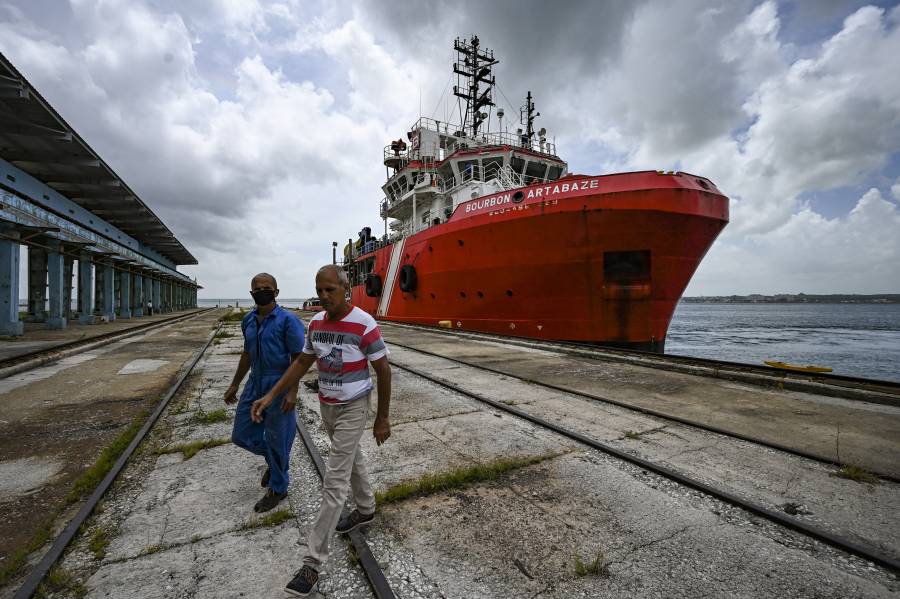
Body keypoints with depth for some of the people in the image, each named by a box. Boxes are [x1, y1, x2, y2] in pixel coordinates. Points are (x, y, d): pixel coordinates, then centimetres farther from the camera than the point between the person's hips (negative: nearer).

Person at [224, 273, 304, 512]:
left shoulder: (287, 320, -14)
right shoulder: (248, 320, 8)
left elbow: (297, 357, -15)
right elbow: (247, 354, 18)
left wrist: (292, 391, -21)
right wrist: (234, 385, 21)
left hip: (279, 385, -7)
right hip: (255, 384, 7)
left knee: (276, 440, 7)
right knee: (241, 435, 15)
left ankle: (278, 488, 29)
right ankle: (273, 459, 42)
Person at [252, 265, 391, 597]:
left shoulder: (364, 324, -24)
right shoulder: (316, 322, -2)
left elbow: (383, 371, -17)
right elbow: (302, 362, 8)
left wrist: (382, 418, -11)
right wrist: (270, 395, 1)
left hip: (352, 409, -7)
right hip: (327, 406, 7)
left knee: (334, 482, -3)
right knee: (352, 459, 25)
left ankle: (313, 563, 9)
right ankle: (366, 510, 48)